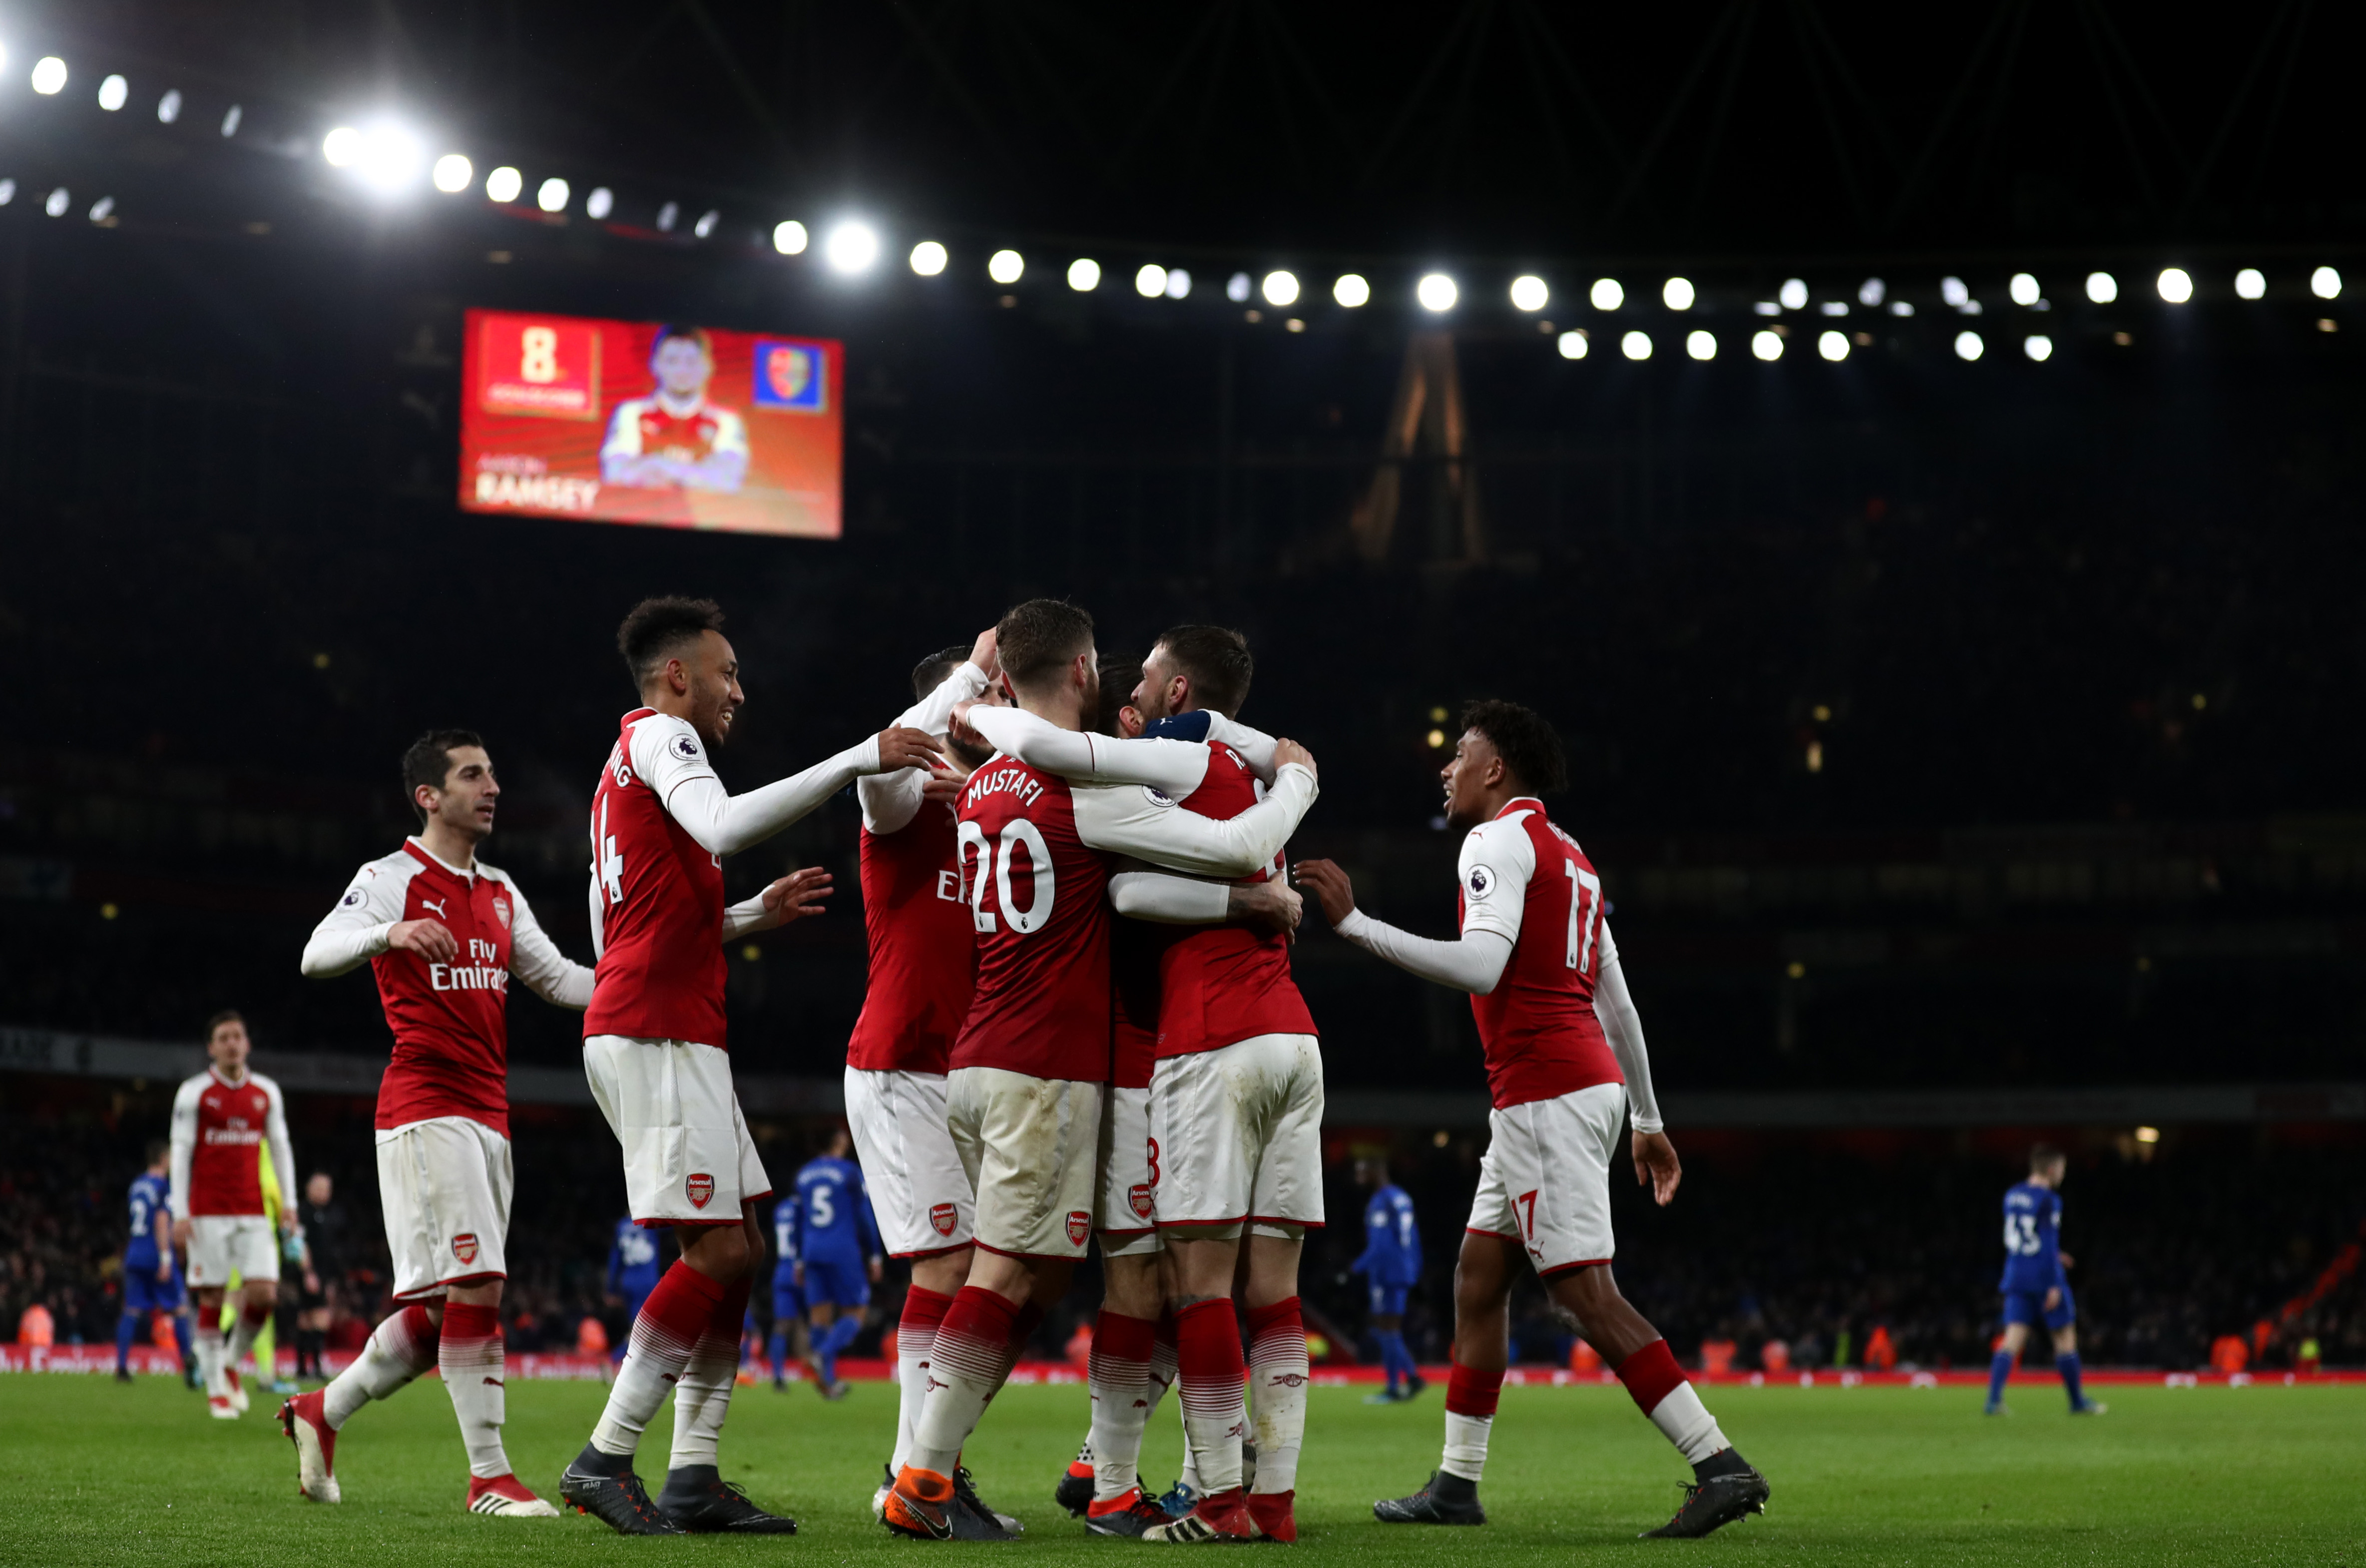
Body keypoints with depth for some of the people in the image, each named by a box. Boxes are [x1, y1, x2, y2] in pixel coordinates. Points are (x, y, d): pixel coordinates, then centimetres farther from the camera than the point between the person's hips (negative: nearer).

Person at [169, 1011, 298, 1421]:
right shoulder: (194, 1093, 0)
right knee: (211, 1299, -2)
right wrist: (180, 1213, -8)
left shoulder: (266, 1092, 10)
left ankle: (232, 1362, 17)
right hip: (208, 1213, -3)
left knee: (263, 1294, -8)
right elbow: (180, 1153, -1)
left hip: (253, 1213, 3)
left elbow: (280, 1148, 16)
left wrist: (288, 1203, 8)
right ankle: (216, 1387, 7)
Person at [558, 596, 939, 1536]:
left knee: (739, 1249, 8)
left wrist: (755, 914, 23)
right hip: (657, 1034, -10)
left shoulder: (627, 770, 26)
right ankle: (604, 1460, -9)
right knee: (718, 1252, -12)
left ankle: (693, 1476, 5)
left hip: (673, 1039, 10)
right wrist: (856, 761, -26)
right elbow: (724, 827, -25)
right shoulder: (659, 734, -4)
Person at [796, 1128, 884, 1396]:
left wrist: (799, 1262, 19)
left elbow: (800, 1223, 14)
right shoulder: (850, 1173, -6)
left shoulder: (804, 1175, 11)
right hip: (843, 1250, -5)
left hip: (813, 1253, 5)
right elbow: (864, 1217, -7)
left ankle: (829, 1382, 4)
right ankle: (824, 1354, -21)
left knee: (821, 1316, 7)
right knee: (855, 1314, 3)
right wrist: (874, 1257, 0)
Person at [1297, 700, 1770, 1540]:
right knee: (1477, 1276, 14)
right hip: (1589, 1083, 10)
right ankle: (1456, 1484, 18)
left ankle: (1722, 1468, -15)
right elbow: (1616, 1002, 23)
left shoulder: (1498, 841, -7)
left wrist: (1355, 924, -20)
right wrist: (1648, 1120, 25)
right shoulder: (1569, 856, 22)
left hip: (1546, 1093, -10)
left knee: (1588, 1294, -12)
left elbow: (1481, 966, -22)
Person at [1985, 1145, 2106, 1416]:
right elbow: (2049, 1242, -18)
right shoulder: (2048, 1200, -12)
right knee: (2065, 1337, 8)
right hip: (2044, 1278, -6)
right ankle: (2078, 1401, 18)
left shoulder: (2012, 1197, 11)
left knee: (2013, 1339, -1)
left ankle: (1994, 1398, -17)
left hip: (2016, 1278, 6)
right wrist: (2054, 1285, -17)